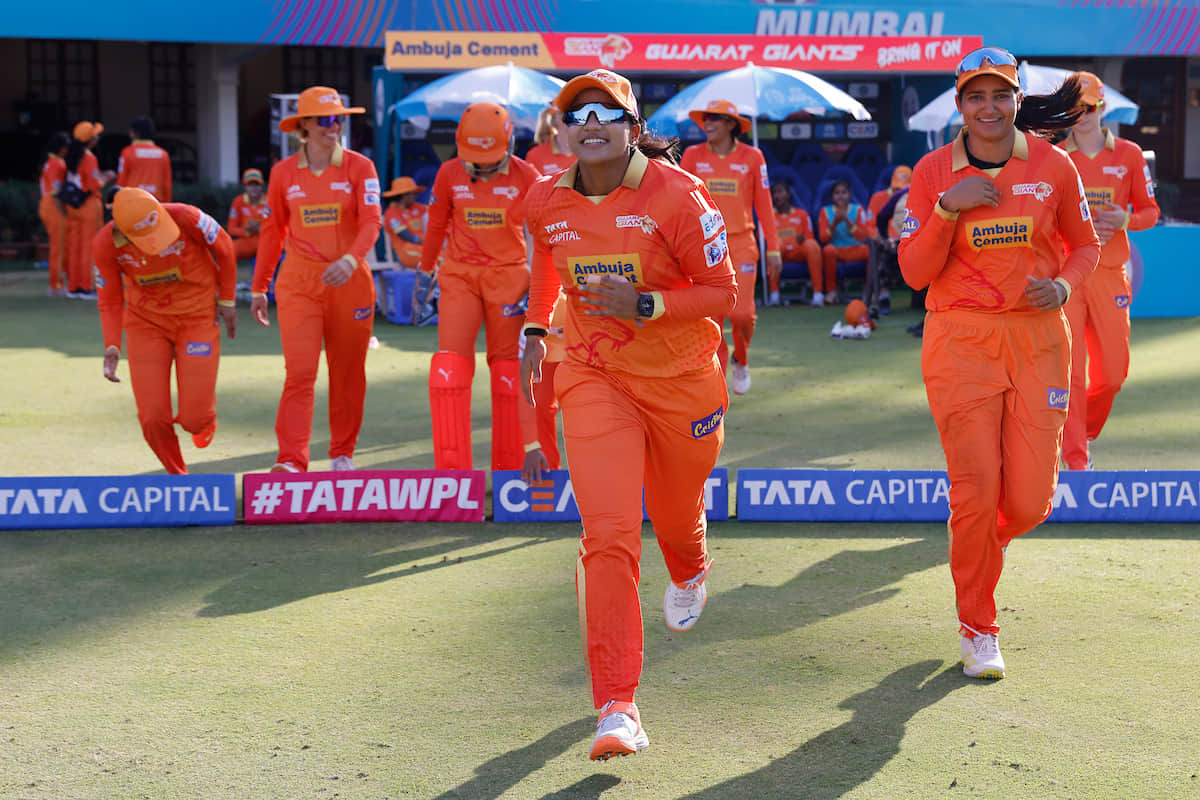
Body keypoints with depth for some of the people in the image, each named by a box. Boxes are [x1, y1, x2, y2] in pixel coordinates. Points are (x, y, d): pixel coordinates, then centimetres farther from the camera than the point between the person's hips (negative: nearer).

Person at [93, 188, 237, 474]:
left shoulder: (186, 217, -28)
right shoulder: (106, 244, -20)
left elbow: (224, 247, -7)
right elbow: (110, 301, -5)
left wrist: (226, 300, 0)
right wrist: (112, 348, -20)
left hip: (197, 317, -2)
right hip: (146, 320, 2)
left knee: (193, 418, -6)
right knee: (153, 418, -6)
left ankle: (205, 416, 34)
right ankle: (178, 477, 22)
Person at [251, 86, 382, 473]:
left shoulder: (359, 167, -1)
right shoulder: (283, 172, 5)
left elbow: (371, 222, -12)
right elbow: (273, 230, 13)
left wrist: (351, 259, -31)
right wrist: (258, 287, 15)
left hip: (348, 281, 0)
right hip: (298, 282, 0)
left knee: (348, 372, 9)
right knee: (300, 372, -11)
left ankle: (343, 453, 25)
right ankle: (291, 462, -13)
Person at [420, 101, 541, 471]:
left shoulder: (525, 177, -4)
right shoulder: (449, 174, 0)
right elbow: (436, 226, 13)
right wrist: (426, 270, 22)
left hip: (508, 275, -1)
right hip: (459, 275, 1)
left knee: (509, 369, 5)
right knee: (450, 365, -11)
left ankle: (511, 469, 15)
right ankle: (451, 467, -9)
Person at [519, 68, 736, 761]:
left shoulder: (676, 195, -17)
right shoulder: (547, 202, -3)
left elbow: (724, 292, -13)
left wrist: (644, 305, -25)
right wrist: (536, 331, 11)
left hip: (681, 378, -1)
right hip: (593, 377, 1)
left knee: (676, 513, 21)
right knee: (608, 533, -15)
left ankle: (690, 575, 62)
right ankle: (618, 708, -13)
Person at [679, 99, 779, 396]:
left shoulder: (752, 157, 2)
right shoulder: (692, 156, 3)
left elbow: (763, 205, 5)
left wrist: (773, 249, 3)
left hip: (741, 243, -1)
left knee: (742, 313, -9)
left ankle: (741, 360, 23)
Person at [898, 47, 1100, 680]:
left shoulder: (1053, 165, 3)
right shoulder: (933, 172, 0)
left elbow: (1084, 246, 15)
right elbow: (915, 273, -3)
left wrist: (1064, 285, -6)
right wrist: (947, 207, -16)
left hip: (1038, 340, 2)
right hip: (961, 342, -1)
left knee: (1030, 499, -3)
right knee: (976, 491, -5)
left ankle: (976, 547, 34)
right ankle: (977, 630, 15)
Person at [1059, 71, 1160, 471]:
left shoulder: (1129, 154, 7)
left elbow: (1149, 210, 10)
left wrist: (1125, 219, -11)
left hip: (1110, 273, 2)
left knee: (1112, 373, 6)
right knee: (1070, 368, -9)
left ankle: (1085, 433, 33)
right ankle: (1076, 460, -2)